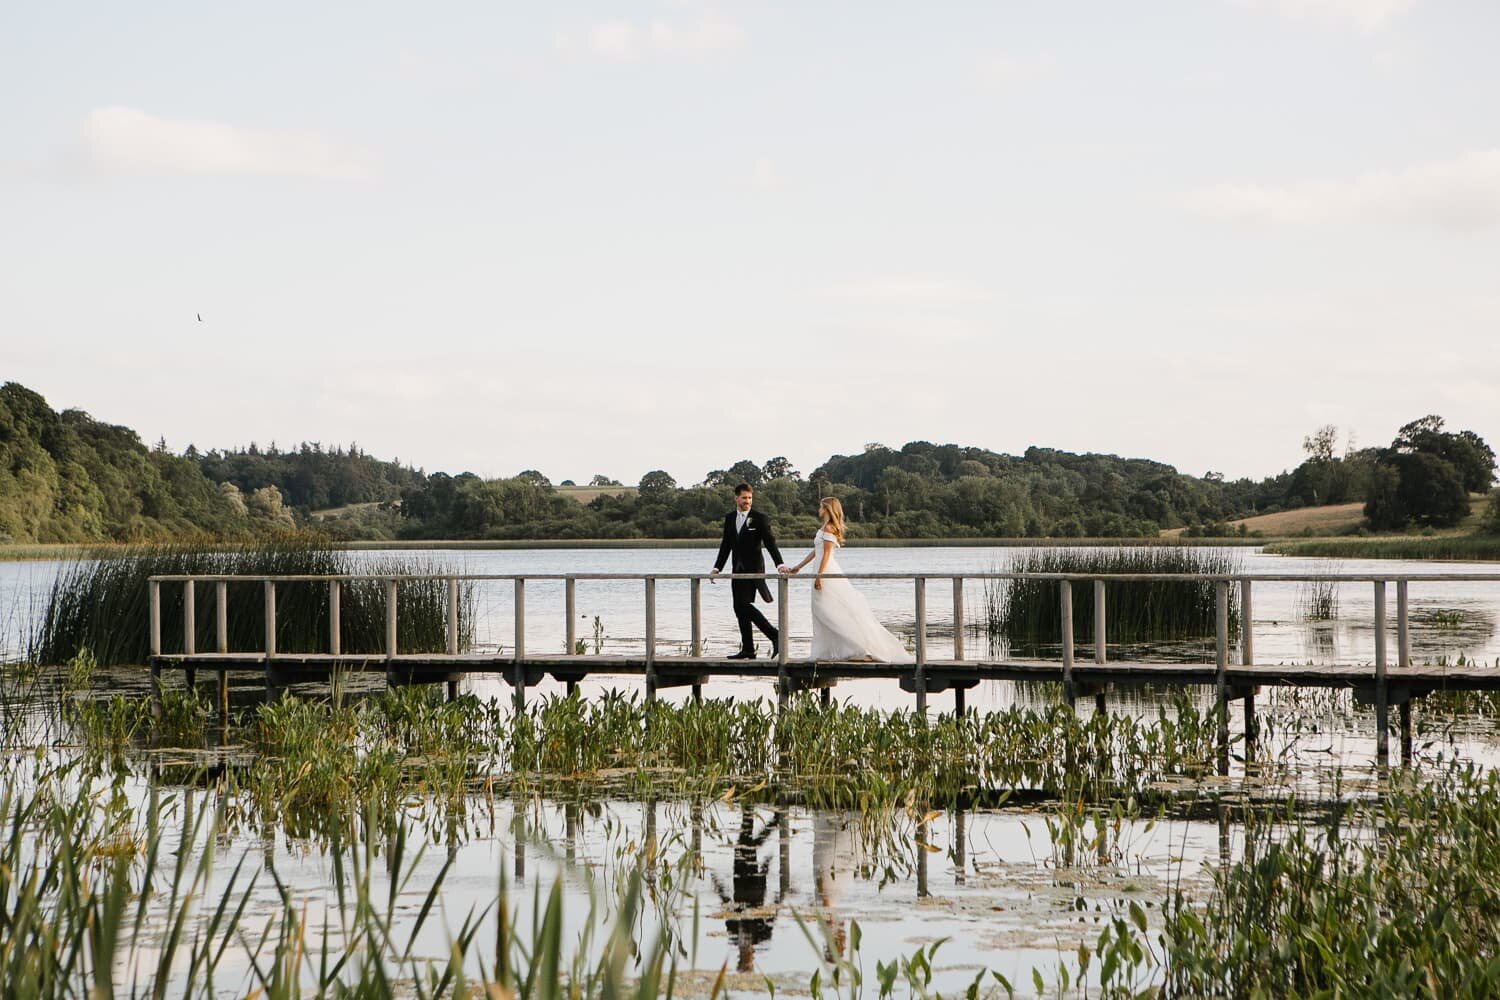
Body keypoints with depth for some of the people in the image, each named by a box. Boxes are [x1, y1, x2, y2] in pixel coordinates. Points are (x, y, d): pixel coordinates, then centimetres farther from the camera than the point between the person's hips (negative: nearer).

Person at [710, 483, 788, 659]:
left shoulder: (760, 519, -6)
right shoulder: (729, 518, 11)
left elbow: (770, 543, -11)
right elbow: (726, 546, 15)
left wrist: (780, 564, -23)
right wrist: (717, 568, 9)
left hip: (753, 568, -7)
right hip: (737, 569, 7)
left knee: (744, 604, -18)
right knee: (739, 608, 6)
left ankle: (774, 635, -12)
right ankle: (747, 650, 10)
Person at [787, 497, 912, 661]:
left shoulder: (828, 528, -11)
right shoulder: (824, 529, 17)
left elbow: (826, 554, -16)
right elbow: (815, 552, 22)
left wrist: (819, 576, -20)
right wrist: (798, 567, 25)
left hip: (827, 573, -10)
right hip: (826, 572, 10)